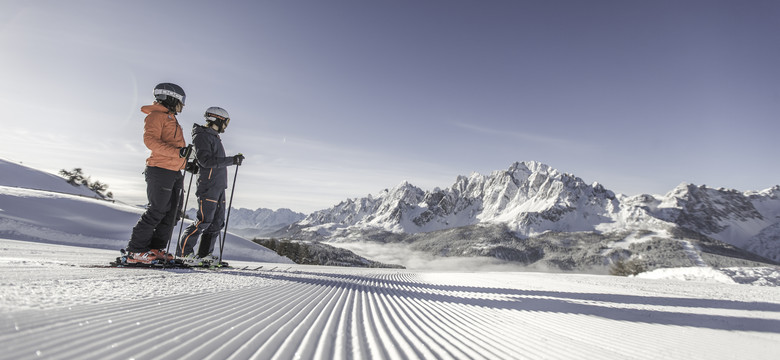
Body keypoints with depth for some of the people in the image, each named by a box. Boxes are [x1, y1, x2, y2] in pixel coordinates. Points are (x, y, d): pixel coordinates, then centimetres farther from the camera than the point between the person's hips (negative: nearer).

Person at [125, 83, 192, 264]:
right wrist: (178, 152, -28)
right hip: (160, 170, -9)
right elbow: (150, 140, -19)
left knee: (171, 213, 7)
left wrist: (189, 162, 18)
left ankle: (156, 249, 13)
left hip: (174, 173, 9)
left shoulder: (171, 120, 26)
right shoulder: (155, 116, -3)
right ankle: (136, 251, 0)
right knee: (156, 212, -9)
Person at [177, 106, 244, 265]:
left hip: (219, 186, 9)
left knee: (217, 221, 7)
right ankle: (183, 252, 3)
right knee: (205, 220, -10)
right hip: (208, 186, -9)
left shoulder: (214, 137, 21)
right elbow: (206, 160, -20)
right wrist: (232, 160, -23)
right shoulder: (202, 136, -8)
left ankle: (204, 254, 14)